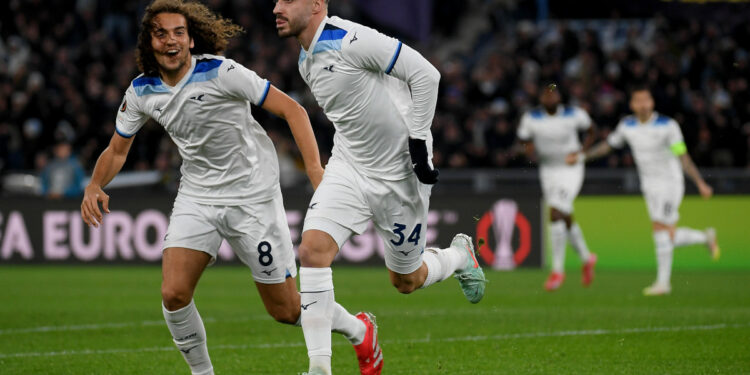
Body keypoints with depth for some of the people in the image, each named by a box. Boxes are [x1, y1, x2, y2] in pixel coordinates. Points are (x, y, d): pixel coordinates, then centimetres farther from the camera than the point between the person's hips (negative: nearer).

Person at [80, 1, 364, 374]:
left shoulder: (220, 73, -19)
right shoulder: (141, 92, -3)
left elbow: (291, 109, -17)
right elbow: (117, 150, 12)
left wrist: (315, 167, -28)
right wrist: (94, 186, -9)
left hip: (253, 196, -4)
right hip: (197, 198, 4)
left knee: (286, 310, 0)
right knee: (173, 293, -14)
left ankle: (359, 329, 29)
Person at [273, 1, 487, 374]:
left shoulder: (350, 40, -21)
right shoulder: (307, 62, 7)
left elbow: (425, 73, -21)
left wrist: (418, 141, -20)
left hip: (398, 173, -6)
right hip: (349, 166, 6)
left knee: (406, 281, 8)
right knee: (312, 249, -16)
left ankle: (459, 255, 43)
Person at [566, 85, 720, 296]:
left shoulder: (667, 125, -13)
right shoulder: (627, 126, 2)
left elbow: (683, 157, -12)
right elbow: (608, 145, 18)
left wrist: (700, 183, -17)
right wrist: (582, 156, 12)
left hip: (670, 183, -5)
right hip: (649, 187, 5)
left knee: (660, 229, -15)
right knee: (669, 237, 3)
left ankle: (663, 282, -10)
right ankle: (705, 237, 32)